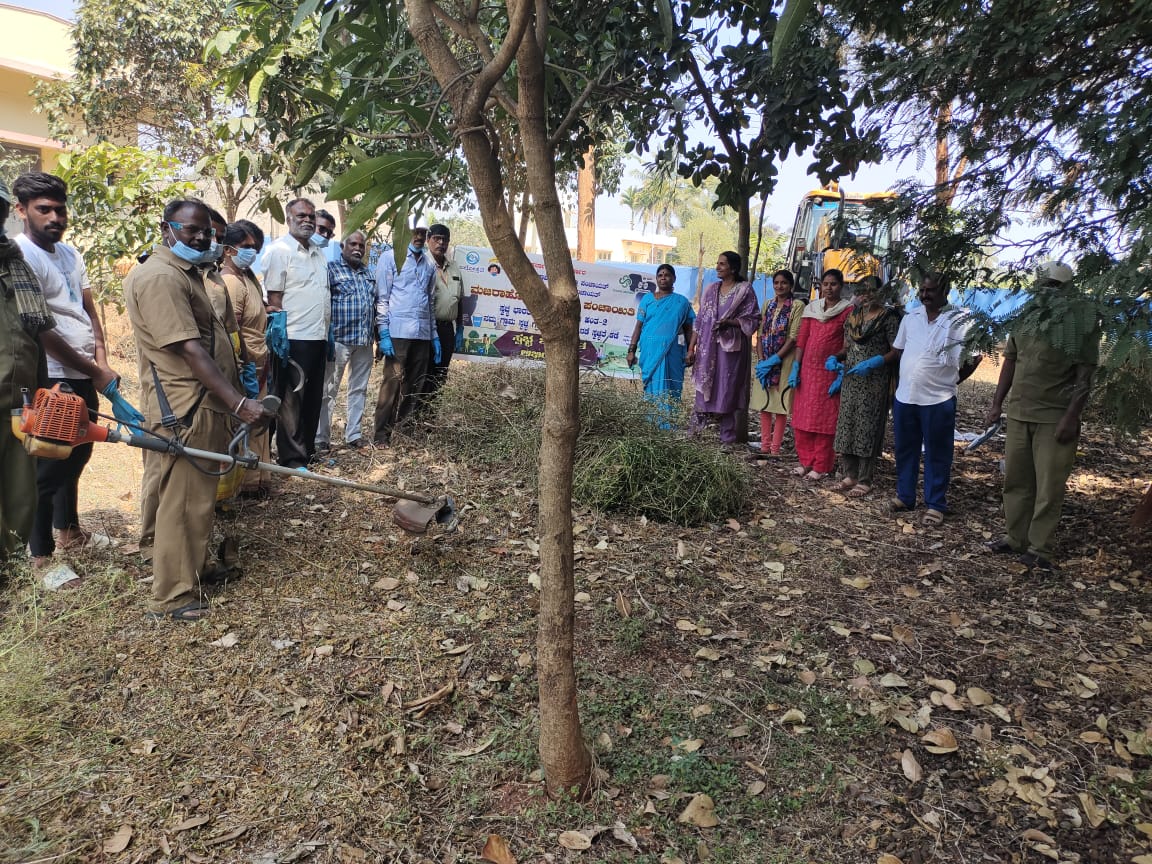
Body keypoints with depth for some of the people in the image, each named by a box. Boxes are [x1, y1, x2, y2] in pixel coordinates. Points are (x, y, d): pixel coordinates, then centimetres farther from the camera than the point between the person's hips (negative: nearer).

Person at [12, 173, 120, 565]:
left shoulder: (70, 254, 11)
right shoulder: (21, 256, -14)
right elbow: (41, 331, -18)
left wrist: (102, 360, -2)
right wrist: (95, 372, -14)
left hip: (84, 375, 8)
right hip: (52, 380, -8)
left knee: (77, 453, 20)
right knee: (48, 466, 0)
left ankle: (69, 530, 37)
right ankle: (40, 554, 12)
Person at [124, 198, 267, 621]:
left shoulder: (186, 272, 18)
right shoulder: (159, 277, -16)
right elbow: (189, 349, -24)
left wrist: (233, 399, 27)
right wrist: (238, 402, -28)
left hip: (204, 406, 10)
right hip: (185, 411, -10)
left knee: (196, 495, 20)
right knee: (182, 501, -3)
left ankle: (195, 566, 35)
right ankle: (174, 597, 7)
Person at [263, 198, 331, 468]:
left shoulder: (318, 252, 16)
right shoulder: (280, 250, -6)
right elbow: (274, 297, -10)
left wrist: (326, 333, 16)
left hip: (319, 337, 8)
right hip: (295, 339, -8)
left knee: (313, 398, 13)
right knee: (292, 400, -1)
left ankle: (308, 450, 24)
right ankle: (291, 457, 7)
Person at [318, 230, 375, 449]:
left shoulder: (369, 272, 16)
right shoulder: (332, 269, -2)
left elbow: (376, 303, 19)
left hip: (365, 341, 6)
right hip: (339, 339, -6)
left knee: (359, 389, 11)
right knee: (329, 390, 0)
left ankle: (353, 434, 21)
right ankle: (321, 438, 7)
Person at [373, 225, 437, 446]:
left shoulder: (429, 264, 18)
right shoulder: (392, 258, 2)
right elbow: (382, 298, -3)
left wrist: (435, 336, 17)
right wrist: (383, 333, -11)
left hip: (422, 334, 6)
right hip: (398, 332, -5)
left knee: (414, 385, 8)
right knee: (392, 383, -5)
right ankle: (381, 435, 2)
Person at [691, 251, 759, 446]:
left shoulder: (744, 290, 0)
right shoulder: (711, 290, 14)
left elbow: (753, 320, -3)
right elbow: (700, 320, 13)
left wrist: (728, 322, -17)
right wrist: (692, 347, 7)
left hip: (731, 347, -4)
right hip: (708, 348, 4)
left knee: (729, 390, -4)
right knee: (705, 388, 4)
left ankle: (728, 436, 2)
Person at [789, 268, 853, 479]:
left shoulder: (848, 310, -2)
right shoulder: (811, 308, 10)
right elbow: (802, 340, 9)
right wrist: (795, 368, 2)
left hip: (830, 372, -4)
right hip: (807, 369, 4)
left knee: (825, 420, 0)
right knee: (802, 417, 7)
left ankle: (821, 466, 9)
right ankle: (805, 461, 19)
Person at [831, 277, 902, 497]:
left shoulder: (889, 317, -7)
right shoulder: (853, 316, 11)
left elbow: (896, 351, -11)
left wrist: (872, 363, -22)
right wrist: (836, 358, -2)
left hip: (874, 382, -6)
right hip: (850, 379, 6)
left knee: (867, 428, -2)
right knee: (846, 425, 7)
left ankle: (864, 481, 6)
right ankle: (850, 474, 19)